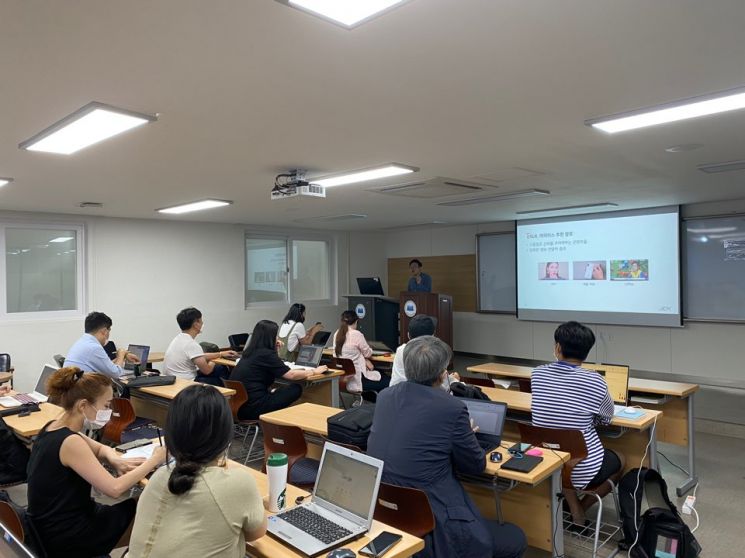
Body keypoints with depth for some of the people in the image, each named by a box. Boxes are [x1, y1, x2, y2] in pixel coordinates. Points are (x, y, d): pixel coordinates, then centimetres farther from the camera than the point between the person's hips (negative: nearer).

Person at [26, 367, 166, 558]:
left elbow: (100, 448, 14)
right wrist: (154, 460, -18)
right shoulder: (69, 442, -27)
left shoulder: (53, 428, 0)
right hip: (66, 537, -8)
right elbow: (114, 489, -30)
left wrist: (114, 460, -7)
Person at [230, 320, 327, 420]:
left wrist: (274, 348, 28)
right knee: (296, 389, 0)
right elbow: (292, 375, -13)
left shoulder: (249, 352, 12)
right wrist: (314, 371, 1)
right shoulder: (266, 354, -13)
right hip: (252, 408, -9)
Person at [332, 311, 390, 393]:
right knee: (389, 381, 2)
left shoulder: (337, 334, 5)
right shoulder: (356, 334, -16)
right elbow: (368, 353, -3)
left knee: (381, 373, 22)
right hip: (357, 380, -8)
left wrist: (365, 361, 4)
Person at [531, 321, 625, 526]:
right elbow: (606, 418, 3)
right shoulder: (595, 381, -17)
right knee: (619, 460, 29)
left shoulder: (537, 374, -7)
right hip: (583, 469, -2)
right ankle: (582, 508, 20)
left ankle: (574, 511, 24)